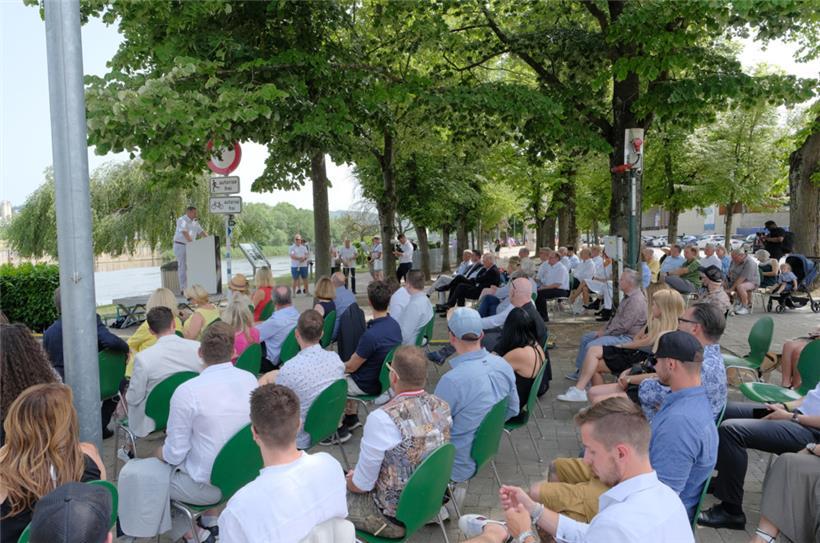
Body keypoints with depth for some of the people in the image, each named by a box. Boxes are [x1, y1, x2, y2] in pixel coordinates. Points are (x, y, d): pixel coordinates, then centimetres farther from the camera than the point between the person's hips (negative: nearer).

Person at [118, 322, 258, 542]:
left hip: (206, 485, -6)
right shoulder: (250, 379, -8)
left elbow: (175, 453, -16)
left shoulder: (187, 391, -24)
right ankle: (209, 521, 27)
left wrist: (160, 452, 7)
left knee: (132, 473, 12)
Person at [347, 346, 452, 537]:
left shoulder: (382, 418, -29)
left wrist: (350, 480, 6)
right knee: (353, 476, 24)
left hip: (396, 516, -6)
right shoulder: (442, 407, -7)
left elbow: (361, 485, -18)